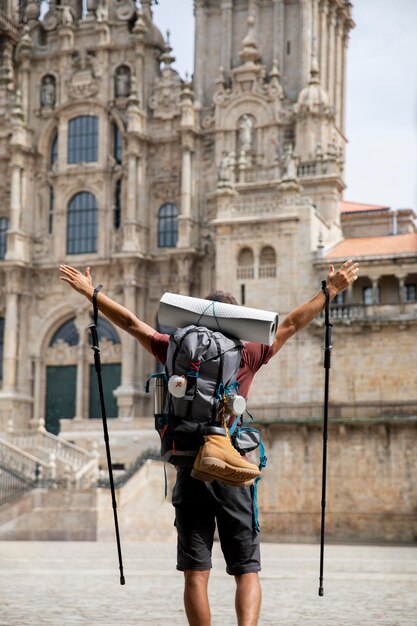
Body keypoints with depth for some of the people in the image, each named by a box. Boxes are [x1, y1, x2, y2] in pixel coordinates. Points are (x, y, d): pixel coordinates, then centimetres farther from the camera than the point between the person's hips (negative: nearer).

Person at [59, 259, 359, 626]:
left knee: (196, 573, 5)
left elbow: (131, 323, 10)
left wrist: (91, 293, 20)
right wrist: (331, 291, 17)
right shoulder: (247, 355, 1)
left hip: (191, 472, 1)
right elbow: (291, 324, 8)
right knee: (247, 571, 3)